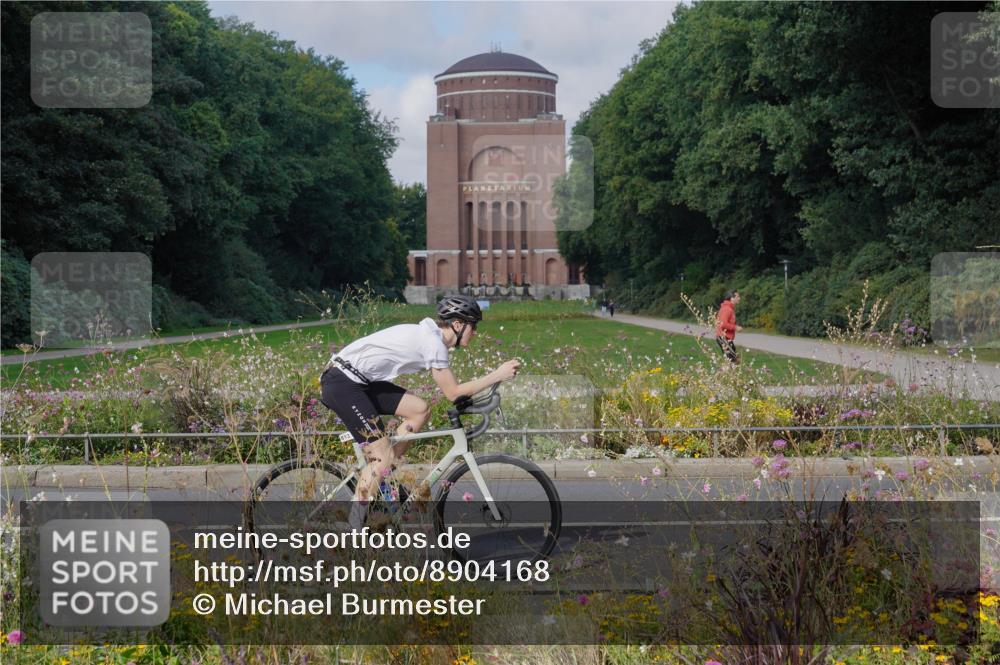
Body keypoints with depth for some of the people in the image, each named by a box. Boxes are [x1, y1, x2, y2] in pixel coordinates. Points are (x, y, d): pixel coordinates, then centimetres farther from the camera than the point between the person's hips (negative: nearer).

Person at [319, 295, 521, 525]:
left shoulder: (428, 335, 14)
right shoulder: (433, 342, -15)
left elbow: (449, 388, 22)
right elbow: (453, 392, -13)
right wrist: (497, 375, -12)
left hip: (360, 381, 9)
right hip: (342, 384, -9)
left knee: (420, 410, 4)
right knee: (384, 456, -10)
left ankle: (380, 475, 8)